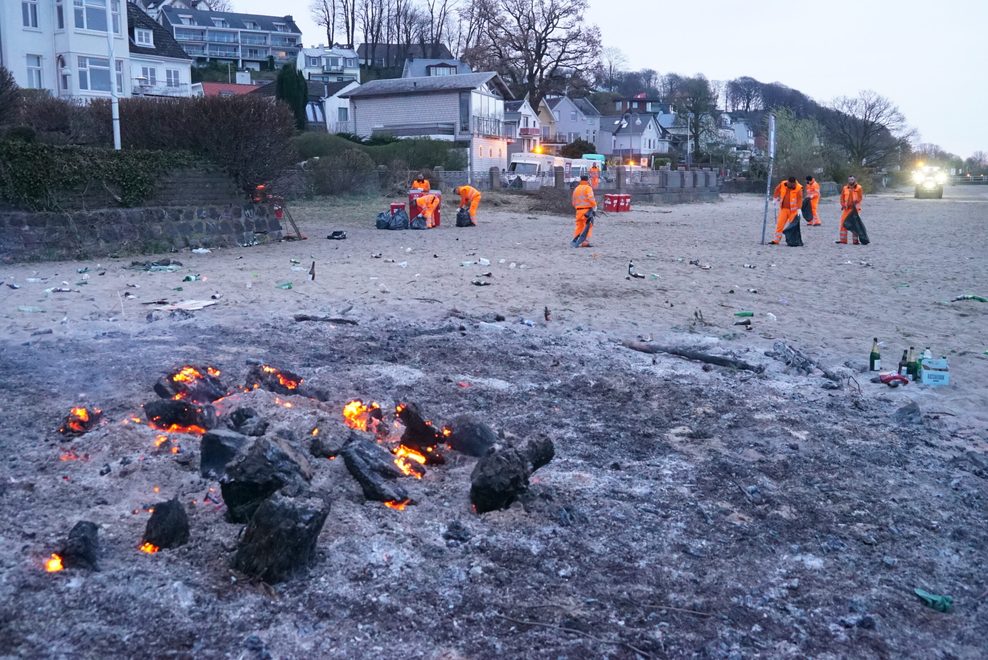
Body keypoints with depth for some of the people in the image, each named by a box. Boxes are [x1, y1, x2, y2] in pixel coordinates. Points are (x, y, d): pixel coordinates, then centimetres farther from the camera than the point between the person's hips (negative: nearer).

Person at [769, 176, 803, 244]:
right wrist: (775, 198, 17)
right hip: (783, 208, 3)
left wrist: (799, 209, -24)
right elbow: (777, 190, 16)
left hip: (793, 210, -3)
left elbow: (799, 199, -17)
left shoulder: (798, 188, -12)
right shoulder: (782, 185, -3)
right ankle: (776, 240, 2)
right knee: (780, 224, -1)